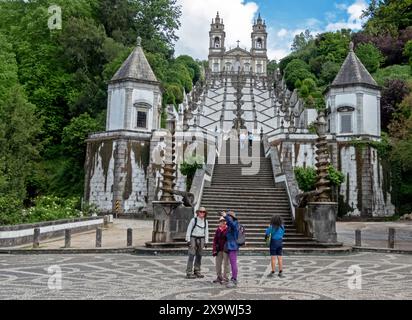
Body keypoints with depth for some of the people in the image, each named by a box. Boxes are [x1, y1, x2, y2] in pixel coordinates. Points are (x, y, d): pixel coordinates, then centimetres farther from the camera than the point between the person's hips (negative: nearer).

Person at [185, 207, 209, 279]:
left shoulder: (205, 221, 8)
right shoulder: (194, 220, -6)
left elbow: (206, 231, 13)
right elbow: (189, 230, -4)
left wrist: (206, 241, 9)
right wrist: (188, 240, -8)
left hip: (201, 239, 5)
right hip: (193, 238, -5)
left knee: (199, 255, 7)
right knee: (191, 255, -9)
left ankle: (197, 272, 17)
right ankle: (189, 273, -8)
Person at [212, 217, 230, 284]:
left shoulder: (228, 229, -7)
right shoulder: (218, 230, 6)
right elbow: (215, 240, 8)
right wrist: (214, 250, 2)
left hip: (226, 249, -5)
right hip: (219, 250, 5)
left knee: (226, 264, 1)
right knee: (218, 263, 11)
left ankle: (225, 278, 9)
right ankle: (219, 277, 24)